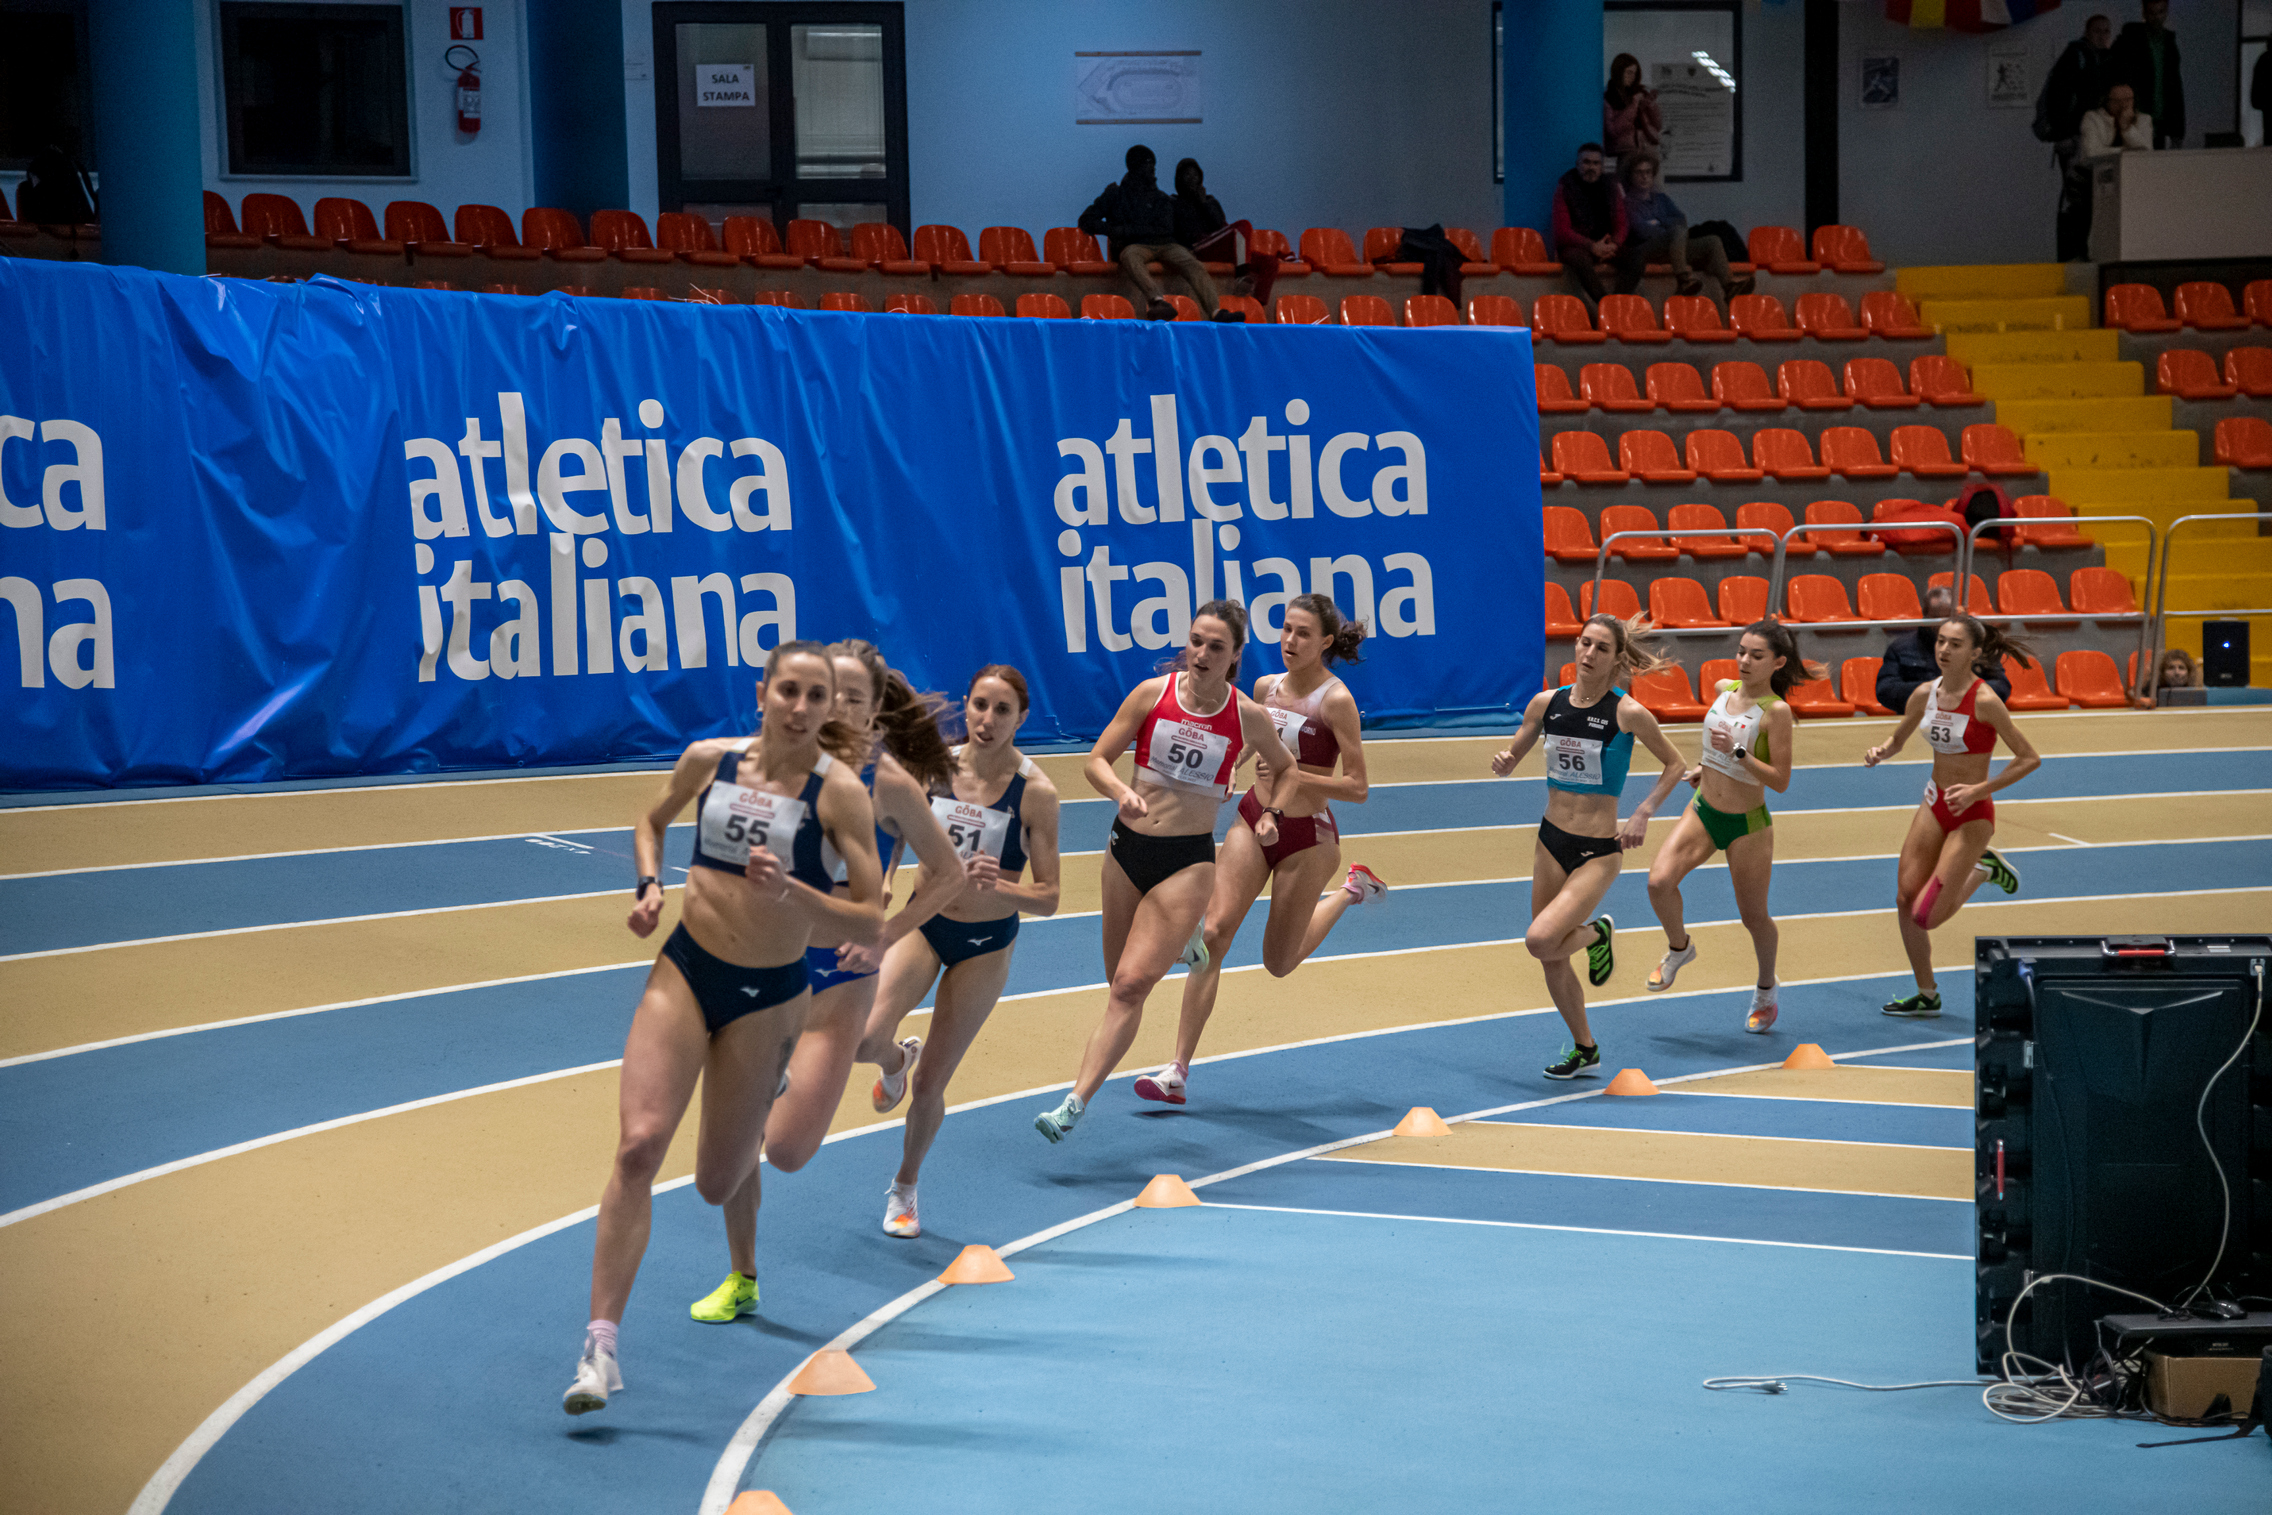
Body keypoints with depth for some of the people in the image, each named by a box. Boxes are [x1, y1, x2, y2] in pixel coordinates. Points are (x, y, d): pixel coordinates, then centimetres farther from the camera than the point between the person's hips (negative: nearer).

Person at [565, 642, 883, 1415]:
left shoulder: (839, 791, -12)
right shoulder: (710, 759, -2)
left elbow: (870, 924, -14)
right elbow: (652, 822, 19)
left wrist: (791, 891, -29)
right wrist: (648, 885, 0)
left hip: (767, 996, -1)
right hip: (685, 971, 1)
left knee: (717, 1185, 10)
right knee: (639, 1143, -18)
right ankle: (601, 1341, -16)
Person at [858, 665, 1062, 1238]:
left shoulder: (1035, 792, -15)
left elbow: (1047, 898, -13)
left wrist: (993, 888, -31)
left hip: (986, 944, -2)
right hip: (924, 922, 2)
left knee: (930, 1083, 2)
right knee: (866, 1040, -22)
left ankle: (904, 1188, 30)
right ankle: (896, 1062, 18)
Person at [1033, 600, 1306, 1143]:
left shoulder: (1249, 718, -5)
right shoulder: (1152, 693, -5)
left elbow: (1287, 770, 14)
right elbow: (1097, 760, -1)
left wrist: (1272, 817, -4)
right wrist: (1122, 792, -22)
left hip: (1187, 860, -3)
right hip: (1127, 847, 3)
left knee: (1131, 984, -16)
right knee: (1120, 979, 16)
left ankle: (1076, 1104, -17)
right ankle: (1182, 941, 52)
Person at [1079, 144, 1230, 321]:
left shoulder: (1162, 200, 25)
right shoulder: (1115, 195, 21)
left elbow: (1166, 230, 8)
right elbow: (1086, 220, 17)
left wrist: (1126, 231, -4)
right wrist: (1111, 230, -5)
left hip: (1164, 245, 2)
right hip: (1136, 246, -2)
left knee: (1192, 264, -29)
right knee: (1130, 256, -41)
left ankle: (1215, 312, -49)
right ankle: (1156, 299, -65)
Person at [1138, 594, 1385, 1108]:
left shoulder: (1336, 700, -15)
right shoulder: (1266, 687, 3)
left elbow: (1357, 788, -15)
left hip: (1307, 836, -4)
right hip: (1254, 819, 4)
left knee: (1279, 962, 9)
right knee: (1214, 932, -12)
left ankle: (1350, 890, 36)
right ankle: (1178, 1071, -14)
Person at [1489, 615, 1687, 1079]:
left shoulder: (1628, 713, -12)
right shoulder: (1547, 703, -1)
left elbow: (1675, 764, 0)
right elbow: (1512, 759, 10)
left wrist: (1643, 814, -10)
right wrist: (1502, 763, -13)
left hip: (1598, 850, -5)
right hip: (1551, 840, 5)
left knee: (1541, 941, -22)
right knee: (1553, 965, 11)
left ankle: (1598, 933, 11)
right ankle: (1585, 1050, 32)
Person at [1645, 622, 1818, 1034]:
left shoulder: (1776, 711, -19)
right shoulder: (1724, 688, 0)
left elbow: (1780, 781, -21)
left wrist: (1738, 753, -29)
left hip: (1747, 825, -5)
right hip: (1703, 812, 5)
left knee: (1753, 916, 9)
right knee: (1659, 880, -17)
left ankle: (1766, 989, 36)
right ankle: (1679, 947, 12)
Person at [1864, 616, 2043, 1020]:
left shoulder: (1985, 701, -21)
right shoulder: (1925, 694, -2)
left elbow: (2029, 759, -17)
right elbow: (1897, 740, 14)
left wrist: (1978, 790, -23)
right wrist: (1880, 753, -9)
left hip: (1972, 815, -6)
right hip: (1935, 805, 6)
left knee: (1925, 917, -8)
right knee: (1905, 900, 3)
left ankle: (1983, 870, 19)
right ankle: (1927, 997, 20)